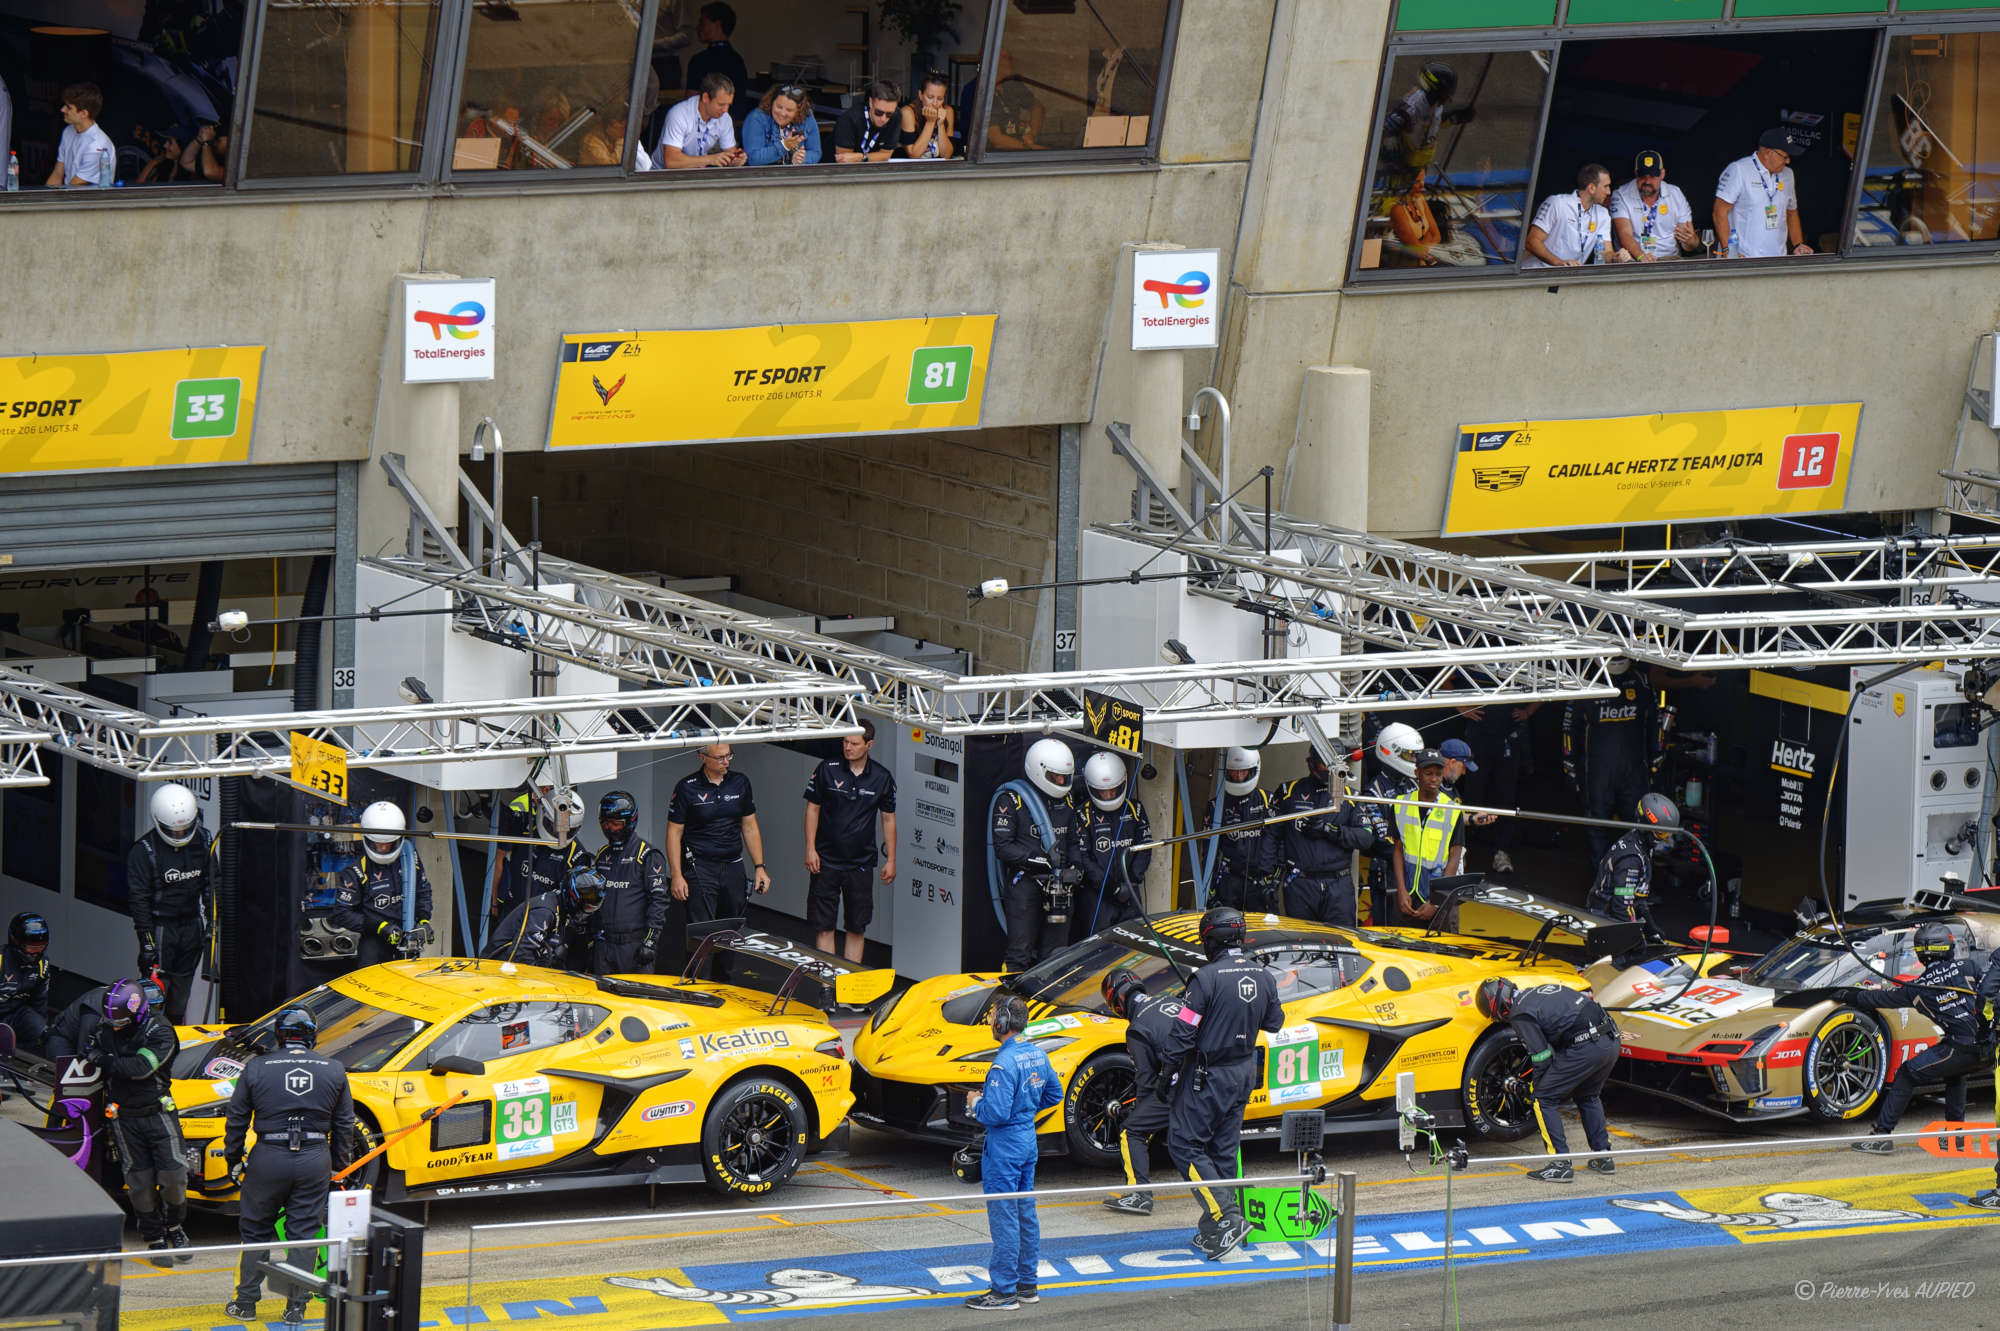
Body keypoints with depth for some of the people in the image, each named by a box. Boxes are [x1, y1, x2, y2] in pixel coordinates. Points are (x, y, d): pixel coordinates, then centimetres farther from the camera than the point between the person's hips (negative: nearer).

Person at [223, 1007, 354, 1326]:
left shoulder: (257, 1068, -2)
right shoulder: (334, 1072, 4)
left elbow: (237, 1120, 3)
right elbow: (344, 1125, 10)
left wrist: (232, 1159, 15)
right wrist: (336, 1165, 20)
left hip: (269, 1157, -1)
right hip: (315, 1160, 1)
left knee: (256, 1231, 12)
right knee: (303, 1233, 8)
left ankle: (246, 1303, 15)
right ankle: (296, 1307, 8)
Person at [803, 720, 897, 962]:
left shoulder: (882, 778, 1)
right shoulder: (827, 770, -3)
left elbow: (888, 818, 9)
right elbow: (813, 808, 2)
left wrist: (891, 860, 6)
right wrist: (810, 849, -5)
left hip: (861, 864, 1)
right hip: (827, 861, -1)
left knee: (857, 928, 5)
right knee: (823, 926, -3)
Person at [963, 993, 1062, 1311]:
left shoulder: (1004, 1064, -23)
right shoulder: (1038, 1054, 4)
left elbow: (996, 1114, -26)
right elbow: (1054, 1094, 16)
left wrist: (977, 1104, -7)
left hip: (1005, 1145, -9)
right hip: (1029, 1140, 9)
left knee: (1004, 1217, -3)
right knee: (1026, 1212, 15)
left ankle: (1004, 1291, 1)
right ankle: (1027, 1284, 22)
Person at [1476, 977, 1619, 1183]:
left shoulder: (1520, 1015, -4)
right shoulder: (1542, 990, 22)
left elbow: (1542, 1058, -6)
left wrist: (1535, 1087, 15)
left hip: (1585, 1048, -9)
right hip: (1611, 1042, 9)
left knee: (1545, 1099, 3)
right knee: (1587, 1096, 29)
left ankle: (1561, 1164, 0)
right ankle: (1604, 1157, 30)